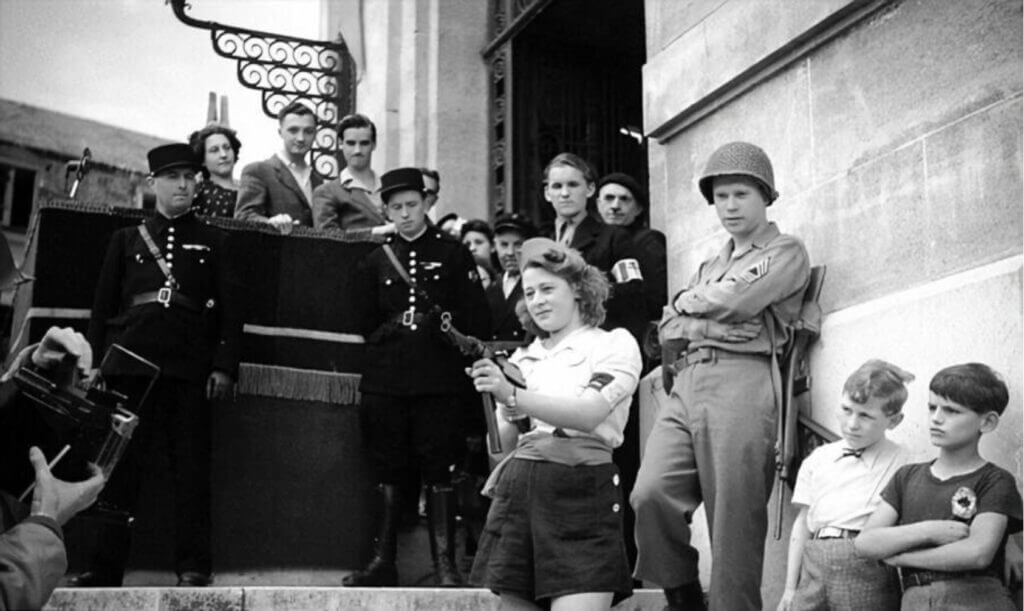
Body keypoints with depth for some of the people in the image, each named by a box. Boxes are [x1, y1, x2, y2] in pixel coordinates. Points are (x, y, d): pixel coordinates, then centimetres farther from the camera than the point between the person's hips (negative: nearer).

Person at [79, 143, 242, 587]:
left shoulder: (212, 241, 13)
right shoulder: (126, 238, 15)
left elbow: (229, 308, 7)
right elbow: (103, 305, 12)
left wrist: (224, 366, -3)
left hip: (189, 368, -1)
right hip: (130, 362, 1)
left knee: (191, 467, -2)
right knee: (120, 465, 1)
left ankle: (193, 567, 2)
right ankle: (105, 568, 6)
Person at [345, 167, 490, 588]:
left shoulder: (453, 253, 6)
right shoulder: (375, 260, 13)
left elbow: (476, 320, 3)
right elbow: (365, 323, 14)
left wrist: (446, 322, -11)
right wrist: (393, 329, 1)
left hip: (439, 379, -2)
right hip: (385, 377, 2)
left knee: (439, 471, -2)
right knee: (388, 470, 6)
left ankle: (445, 564, 3)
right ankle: (383, 561, 13)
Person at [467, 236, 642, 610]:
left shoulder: (614, 344, 3)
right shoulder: (522, 358, 17)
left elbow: (589, 414, -16)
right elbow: (501, 445, 14)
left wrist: (513, 396, -25)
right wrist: (507, 415, -8)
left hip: (582, 493, -5)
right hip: (517, 492, 5)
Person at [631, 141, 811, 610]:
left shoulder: (786, 253, 10)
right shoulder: (710, 265, 31)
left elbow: (736, 300, -6)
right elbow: (668, 326, 21)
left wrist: (690, 302, 13)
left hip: (741, 381, -5)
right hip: (687, 382, 6)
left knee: (734, 521, -9)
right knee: (651, 492, -14)